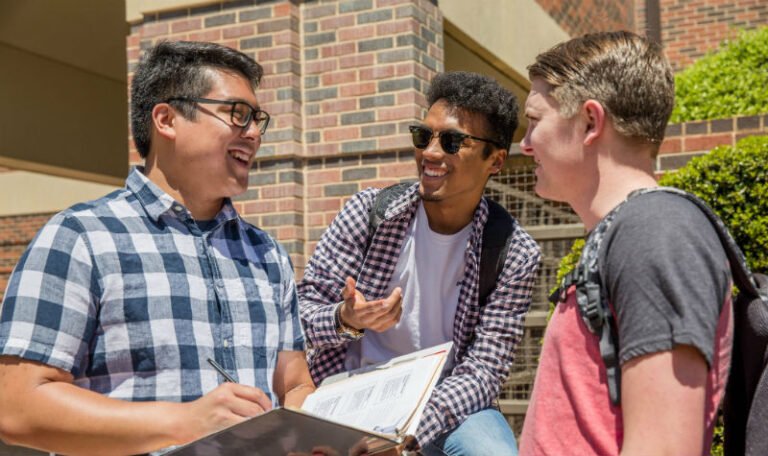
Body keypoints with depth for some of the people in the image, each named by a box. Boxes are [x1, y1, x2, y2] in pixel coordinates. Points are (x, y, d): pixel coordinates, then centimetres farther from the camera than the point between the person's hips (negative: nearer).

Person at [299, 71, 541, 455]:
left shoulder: (514, 254, -8)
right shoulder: (369, 211, -6)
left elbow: (483, 370, -12)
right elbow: (300, 311, -3)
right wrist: (346, 321, -25)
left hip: (449, 404, 0)